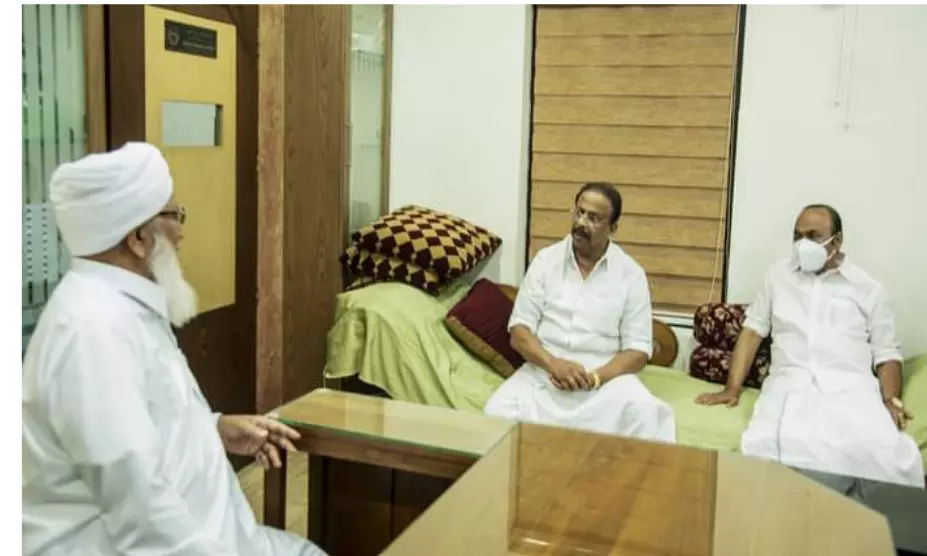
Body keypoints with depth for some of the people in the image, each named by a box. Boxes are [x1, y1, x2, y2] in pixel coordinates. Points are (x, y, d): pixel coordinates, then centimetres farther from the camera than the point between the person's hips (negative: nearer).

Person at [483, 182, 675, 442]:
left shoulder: (631, 273, 2)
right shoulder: (546, 259, 5)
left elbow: (638, 350, -1)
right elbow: (519, 330, 1)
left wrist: (594, 377, -19)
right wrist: (553, 364, -18)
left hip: (606, 375, 0)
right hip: (544, 371, 1)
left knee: (644, 412, -32)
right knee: (497, 412, -28)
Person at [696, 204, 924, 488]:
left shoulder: (869, 289, 15)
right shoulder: (778, 274, 20)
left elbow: (886, 353, 13)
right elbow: (753, 330, 17)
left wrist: (891, 401, -7)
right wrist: (733, 388, 6)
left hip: (851, 386, 0)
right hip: (790, 383, 0)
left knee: (882, 452, -34)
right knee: (767, 446, -36)